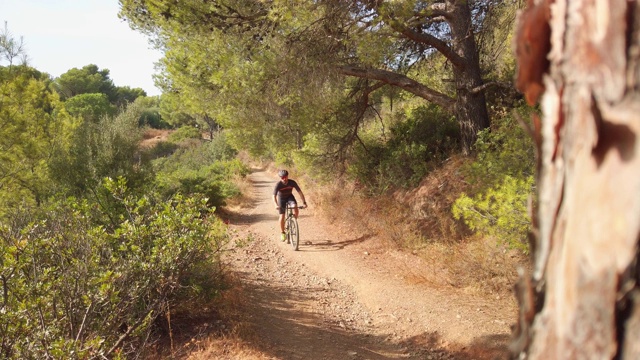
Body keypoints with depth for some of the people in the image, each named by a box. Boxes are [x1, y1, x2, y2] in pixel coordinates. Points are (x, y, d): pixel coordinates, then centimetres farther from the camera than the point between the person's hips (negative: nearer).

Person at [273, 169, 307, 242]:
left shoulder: (292, 182, -25)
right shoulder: (278, 184, -28)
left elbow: (300, 192, -22)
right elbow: (274, 196, -33)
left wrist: (304, 202, -33)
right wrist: (276, 205, -50)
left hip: (290, 196, 1)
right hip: (281, 198, -1)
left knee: (295, 208, -29)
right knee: (282, 216, -9)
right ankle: (282, 233, 9)